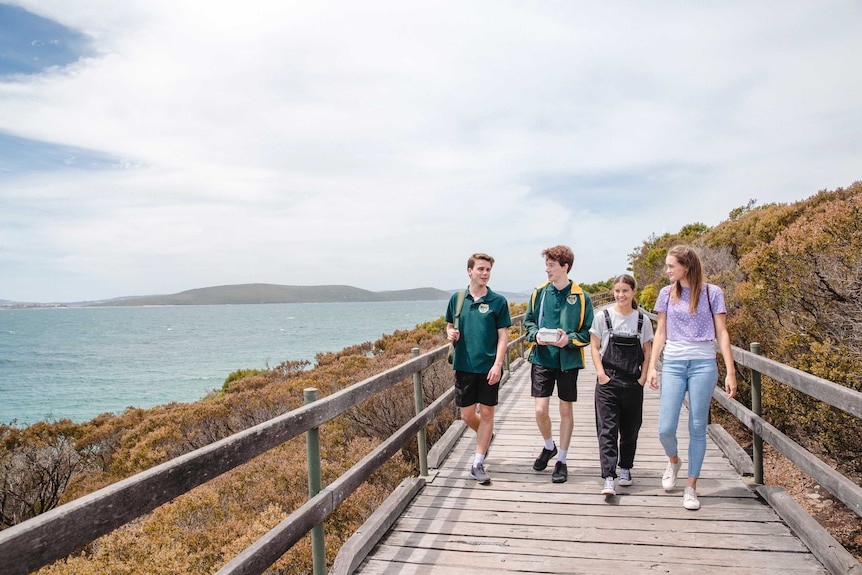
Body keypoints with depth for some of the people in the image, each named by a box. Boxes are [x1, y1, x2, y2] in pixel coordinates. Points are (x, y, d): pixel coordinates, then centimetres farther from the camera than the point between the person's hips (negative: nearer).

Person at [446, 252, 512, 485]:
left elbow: (503, 336, -5)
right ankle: (485, 436, 41)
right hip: (464, 366, 2)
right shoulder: (457, 299, 5)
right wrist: (450, 333, -8)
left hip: (488, 367, -2)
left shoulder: (498, 301, -3)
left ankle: (478, 464, 15)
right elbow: (450, 325, 16)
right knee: (467, 415, 8)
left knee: (486, 413, 4)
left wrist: (497, 365, -15)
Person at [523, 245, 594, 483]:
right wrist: (536, 335, -10)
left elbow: (588, 332, -2)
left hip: (568, 361, -1)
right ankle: (549, 446, 29)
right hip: (542, 358, 2)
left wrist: (569, 339, -19)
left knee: (566, 410, 9)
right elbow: (528, 321, 10)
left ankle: (561, 460, 24)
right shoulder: (539, 292, 1)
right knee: (540, 410, -2)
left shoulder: (581, 298, -6)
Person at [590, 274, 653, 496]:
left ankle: (625, 468, 32)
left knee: (630, 428, 12)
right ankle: (609, 478, -10)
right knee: (607, 429, -8)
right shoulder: (603, 316, -1)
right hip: (608, 381, -2)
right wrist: (601, 374, -8)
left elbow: (647, 351, 10)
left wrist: (643, 376, -1)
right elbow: (594, 347, 2)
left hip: (633, 383, 2)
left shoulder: (643, 320, 5)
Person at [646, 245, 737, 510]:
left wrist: (730, 372, -5)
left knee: (697, 428, 3)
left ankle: (691, 487, 15)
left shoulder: (712, 293, 1)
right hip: (673, 364, 2)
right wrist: (652, 366, 4)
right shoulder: (667, 293, 8)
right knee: (665, 429, -4)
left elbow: (722, 334, 1)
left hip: (703, 364, -2)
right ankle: (673, 461, 30)